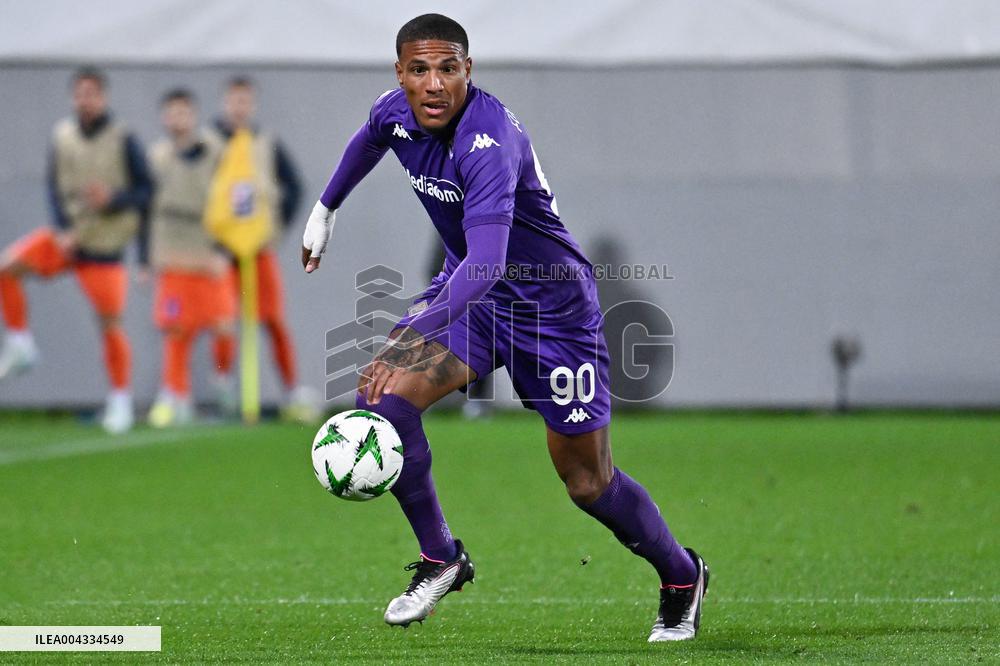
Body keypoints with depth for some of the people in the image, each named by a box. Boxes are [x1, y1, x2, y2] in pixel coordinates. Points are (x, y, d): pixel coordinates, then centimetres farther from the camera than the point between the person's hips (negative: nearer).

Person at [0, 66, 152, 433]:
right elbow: (54, 188, 4)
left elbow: (146, 191, -5)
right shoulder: (63, 136, 2)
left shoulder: (123, 140, -7)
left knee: (111, 323, -3)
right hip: (68, 235, 3)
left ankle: (121, 400, 11)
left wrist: (113, 200, -22)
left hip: (105, 245, -3)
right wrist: (62, 230, -10)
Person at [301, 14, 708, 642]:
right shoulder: (397, 112, -10)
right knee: (384, 399, -18)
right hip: (469, 287, 6)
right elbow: (369, 141, 18)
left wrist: (414, 335, -57)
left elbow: (487, 262, -46)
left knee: (589, 482, 1)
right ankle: (441, 559, 1)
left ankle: (682, 577, 29)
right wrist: (325, 210, 28)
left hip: (550, 303, -6)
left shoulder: (491, 141, -34)